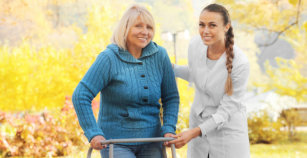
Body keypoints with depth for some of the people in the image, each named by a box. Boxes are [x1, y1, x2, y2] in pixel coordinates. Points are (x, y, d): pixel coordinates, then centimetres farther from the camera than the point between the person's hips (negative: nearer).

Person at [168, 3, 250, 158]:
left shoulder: (240, 63, -26)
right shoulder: (195, 44, -11)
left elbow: (226, 110, -21)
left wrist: (194, 133, -28)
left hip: (229, 130, -5)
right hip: (199, 125, 5)